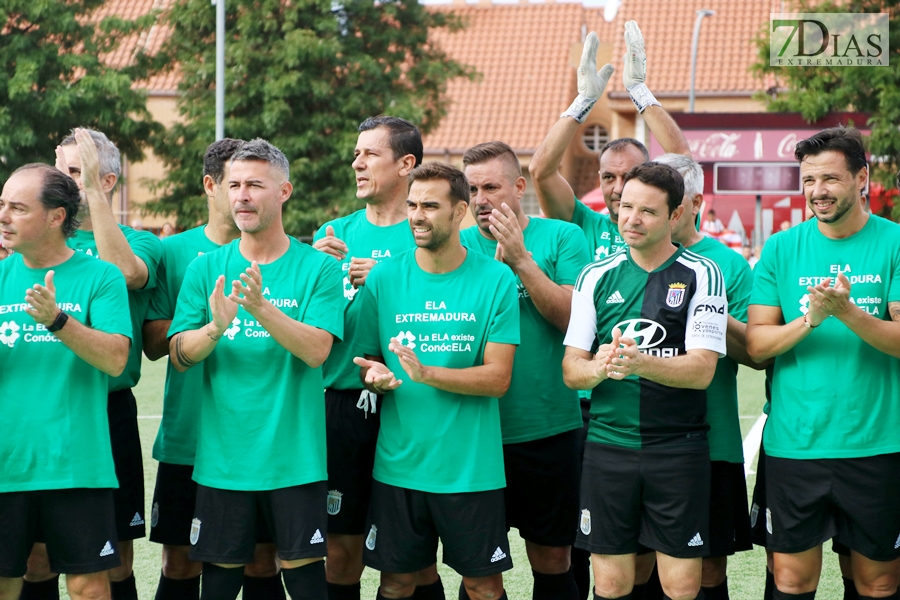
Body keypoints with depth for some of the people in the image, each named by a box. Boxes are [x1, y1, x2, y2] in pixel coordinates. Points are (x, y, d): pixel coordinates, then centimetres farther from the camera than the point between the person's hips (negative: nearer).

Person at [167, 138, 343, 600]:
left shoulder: (317, 268, -1)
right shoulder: (206, 268, 6)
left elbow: (316, 350, -13)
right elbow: (179, 355, -1)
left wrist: (261, 309, -28)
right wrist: (215, 327, -21)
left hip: (294, 456, -2)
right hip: (221, 456, 2)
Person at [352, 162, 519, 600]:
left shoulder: (495, 280, -4)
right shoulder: (384, 278, 2)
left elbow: (498, 378, -9)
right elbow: (367, 361, 10)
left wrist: (426, 373, -22)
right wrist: (375, 376, -14)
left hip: (471, 464, -2)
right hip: (398, 463, 2)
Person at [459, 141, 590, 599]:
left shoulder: (562, 238, 1)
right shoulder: (459, 247, 5)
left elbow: (575, 319, -11)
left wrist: (521, 259, -17)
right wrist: (496, 263, -16)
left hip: (547, 428, -1)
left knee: (552, 562, 8)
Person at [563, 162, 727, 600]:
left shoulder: (701, 275, -1)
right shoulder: (596, 276, 9)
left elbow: (702, 370, -9)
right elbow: (571, 370, 6)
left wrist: (640, 363, -26)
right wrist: (600, 367, -17)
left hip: (678, 448, -2)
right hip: (607, 445, 2)